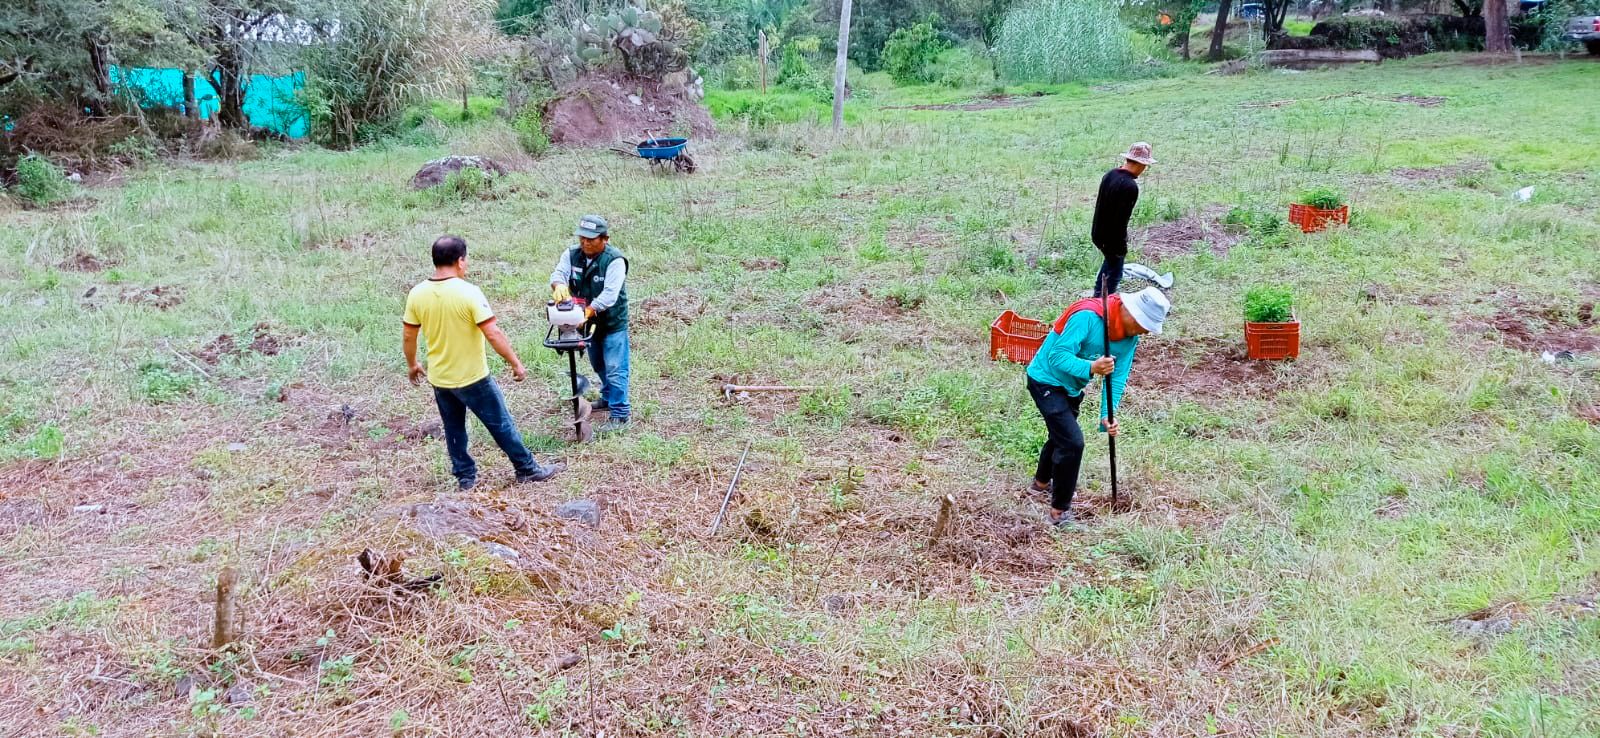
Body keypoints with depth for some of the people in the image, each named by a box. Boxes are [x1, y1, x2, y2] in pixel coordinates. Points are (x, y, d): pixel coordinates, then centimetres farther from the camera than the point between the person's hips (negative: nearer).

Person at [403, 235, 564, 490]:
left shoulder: (417, 294, -5)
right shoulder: (468, 292, -21)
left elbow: (409, 336, 3)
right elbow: (493, 334, -22)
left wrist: (412, 365, 19)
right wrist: (515, 363, -13)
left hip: (439, 378, 5)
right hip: (472, 377, -5)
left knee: (453, 428, 19)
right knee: (501, 424, 8)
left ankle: (465, 476, 27)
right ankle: (528, 469, 19)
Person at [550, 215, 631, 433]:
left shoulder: (615, 261, -23)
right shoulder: (572, 255, -5)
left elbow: (609, 295, -31)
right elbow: (559, 272, -19)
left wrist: (587, 311, -42)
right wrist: (559, 285, -44)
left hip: (613, 324, -7)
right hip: (590, 322, 7)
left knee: (615, 370, -7)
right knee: (599, 366, 24)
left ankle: (620, 414, -2)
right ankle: (608, 398, 45)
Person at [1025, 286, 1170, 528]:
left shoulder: (1130, 336, -8)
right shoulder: (1088, 316, -32)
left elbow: (1118, 376, -10)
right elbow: (1058, 356, -35)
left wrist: (1107, 415, -22)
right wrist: (1091, 368, -51)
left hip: (1071, 387, 9)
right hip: (1047, 380, -9)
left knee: (1062, 434, 27)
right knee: (1072, 442, -17)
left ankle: (1042, 482, 55)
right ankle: (1060, 511, -4)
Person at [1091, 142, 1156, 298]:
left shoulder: (1109, 175, -1)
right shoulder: (1130, 186, -26)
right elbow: (1121, 219, -26)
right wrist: (1121, 246, -17)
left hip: (1098, 233, 9)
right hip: (1113, 237, -9)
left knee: (1110, 261, 29)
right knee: (1114, 273, 8)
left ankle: (1097, 297, 39)